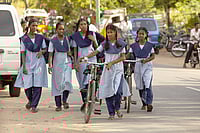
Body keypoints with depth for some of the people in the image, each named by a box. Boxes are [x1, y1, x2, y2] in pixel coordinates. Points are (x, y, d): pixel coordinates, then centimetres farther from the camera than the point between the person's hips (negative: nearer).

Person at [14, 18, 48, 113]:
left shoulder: (40, 38, 6)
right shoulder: (24, 39, 1)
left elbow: (45, 49, 14)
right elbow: (23, 53, -1)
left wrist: (41, 52, -10)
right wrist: (24, 66, -8)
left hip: (39, 62, 1)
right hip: (28, 63, -1)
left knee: (37, 85, -7)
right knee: (27, 85, -2)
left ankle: (34, 105, -1)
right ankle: (30, 100, 28)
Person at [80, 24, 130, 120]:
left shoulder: (120, 44, 0)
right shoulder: (105, 44, 5)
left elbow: (123, 57, -4)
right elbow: (95, 52, 2)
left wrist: (112, 63, -15)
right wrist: (85, 57, -14)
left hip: (118, 70, -2)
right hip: (107, 70, 2)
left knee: (118, 90, -16)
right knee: (108, 90, -2)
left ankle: (117, 108, 9)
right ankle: (111, 113, 7)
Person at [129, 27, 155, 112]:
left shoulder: (149, 45, 2)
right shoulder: (134, 46, 6)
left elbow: (153, 56, 3)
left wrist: (146, 60, -14)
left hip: (147, 66, -3)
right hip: (137, 66, 3)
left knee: (147, 85, -16)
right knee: (140, 86, 8)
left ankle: (149, 103, -22)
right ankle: (144, 103, 22)